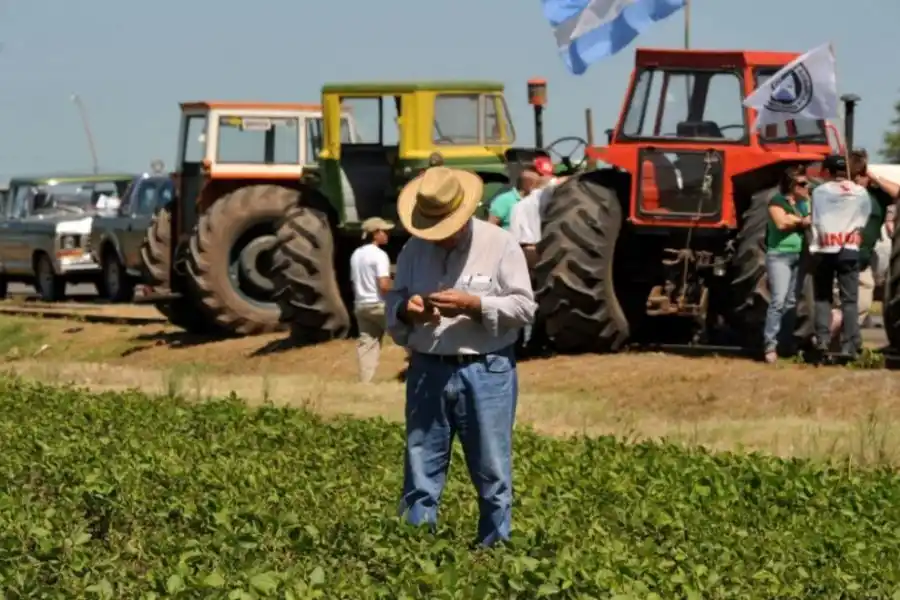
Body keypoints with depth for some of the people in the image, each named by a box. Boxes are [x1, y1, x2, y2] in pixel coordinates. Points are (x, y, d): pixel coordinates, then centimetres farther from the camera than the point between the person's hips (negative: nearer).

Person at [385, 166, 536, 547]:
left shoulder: (500, 244, -4)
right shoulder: (414, 250, 7)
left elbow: (524, 307, -7)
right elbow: (392, 301, 13)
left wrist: (474, 305, -19)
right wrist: (406, 310, -11)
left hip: (486, 373, -3)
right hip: (428, 372, 3)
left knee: (492, 474, 4)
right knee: (420, 474, 6)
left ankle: (495, 552, 14)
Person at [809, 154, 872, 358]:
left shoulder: (819, 191, 3)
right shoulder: (861, 193, 6)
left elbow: (814, 222, -2)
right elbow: (865, 220, 4)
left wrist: (813, 247, 0)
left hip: (823, 251, 0)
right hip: (849, 251, 0)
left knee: (823, 298, 11)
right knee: (849, 300, 0)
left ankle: (822, 340, -1)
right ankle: (850, 346, -7)